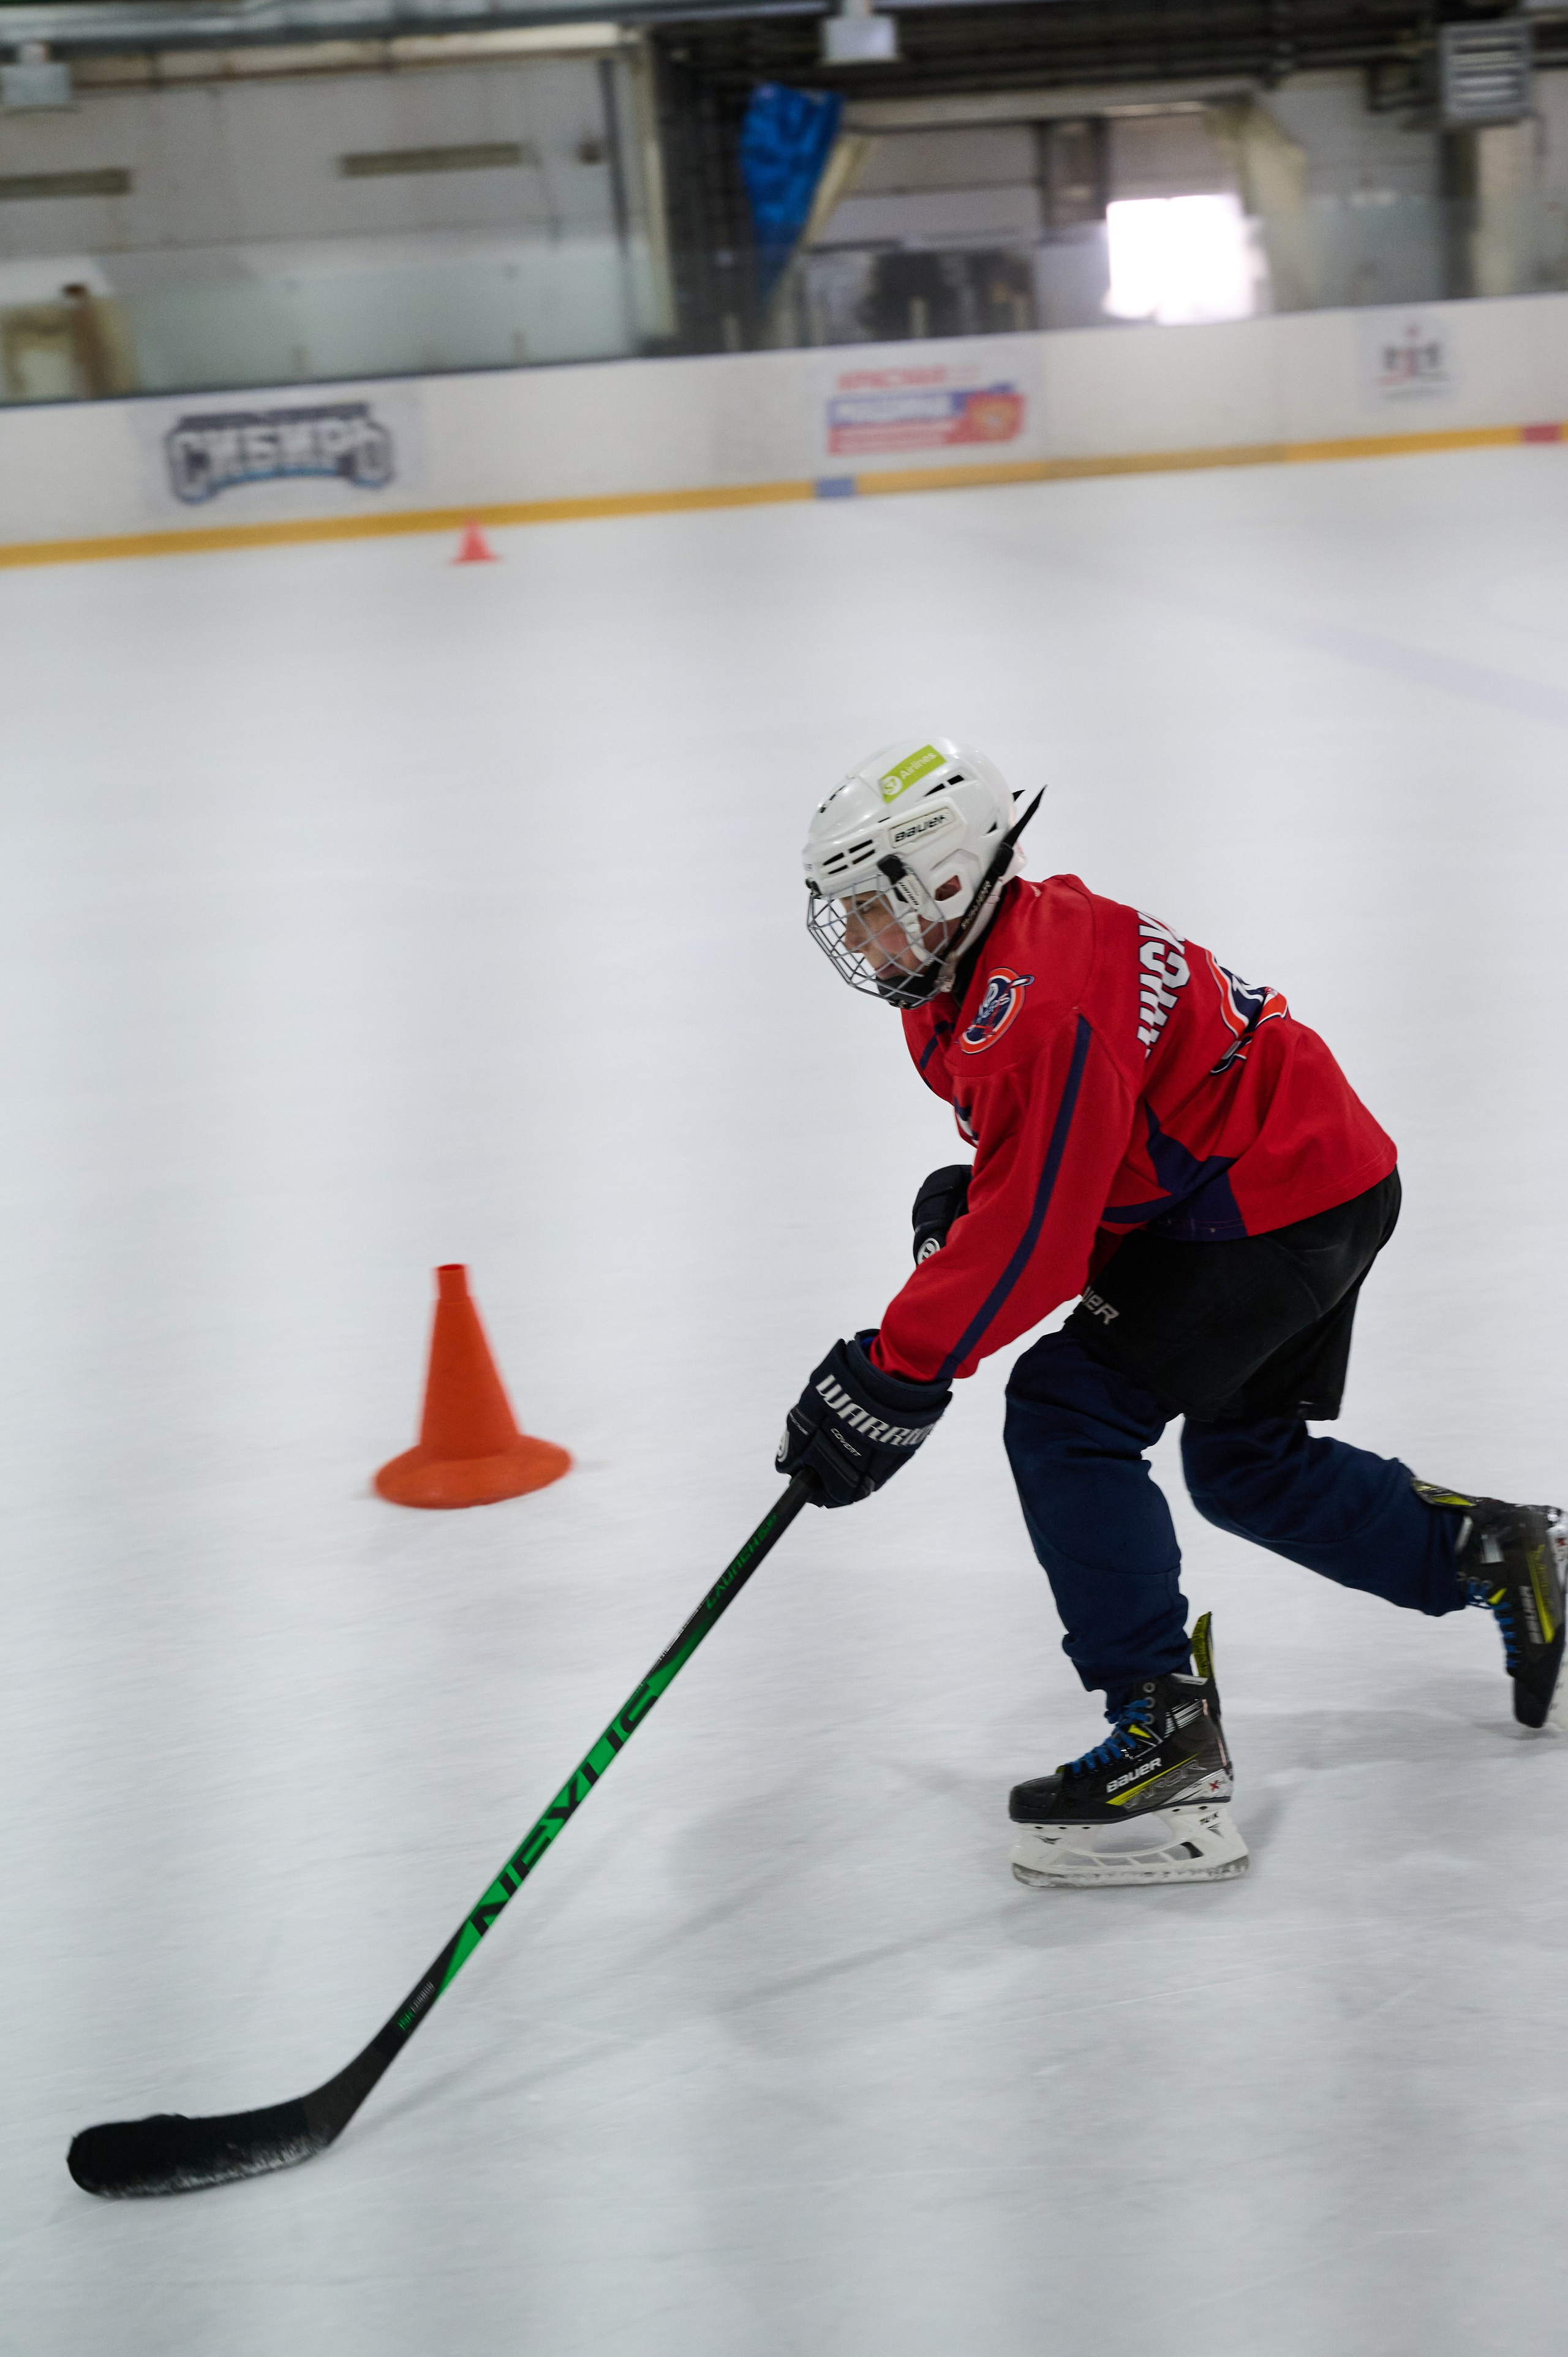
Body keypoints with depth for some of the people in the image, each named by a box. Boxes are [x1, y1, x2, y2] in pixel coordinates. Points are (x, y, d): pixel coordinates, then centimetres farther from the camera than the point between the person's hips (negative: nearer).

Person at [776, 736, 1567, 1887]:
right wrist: (961, 1203, 0)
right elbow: (1041, 1156, 20)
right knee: (1247, 1464, 22)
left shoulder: (1042, 1003, -28)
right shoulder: (971, 979, 5)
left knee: (1069, 1411, -15)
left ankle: (1167, 1731, -14)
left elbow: (1036, 1234, -29)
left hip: (1283, 1206, -11)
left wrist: (893, 1374, -26)